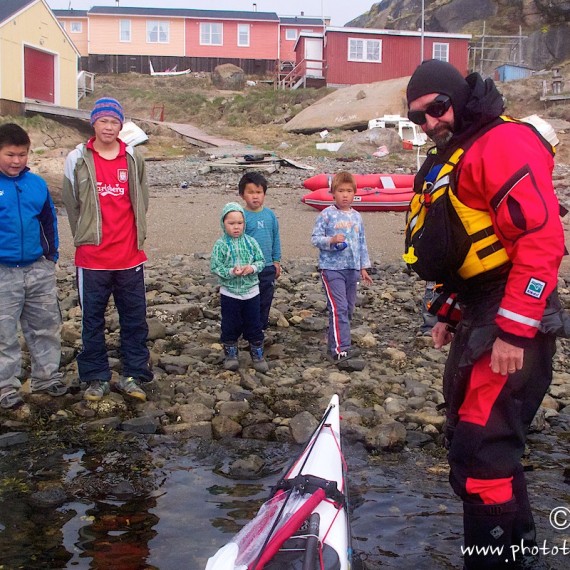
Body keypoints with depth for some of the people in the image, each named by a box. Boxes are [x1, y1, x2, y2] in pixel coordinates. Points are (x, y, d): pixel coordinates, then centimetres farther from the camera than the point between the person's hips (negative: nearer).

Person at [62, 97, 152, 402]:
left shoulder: (134, 158, 4)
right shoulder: (77, 159, -1)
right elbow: (71, 204, 4)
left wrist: (136, 236, 8)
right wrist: (85, 238, 6)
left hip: (130, 255, 1)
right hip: (92, 257, -1)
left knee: (135, 318, 8)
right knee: (92, 319, 8)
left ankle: (133, 375, 20)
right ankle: (96, 378, 21)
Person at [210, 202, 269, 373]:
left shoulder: (250, 241, -1)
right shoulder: (221, 245, -8)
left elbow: (261, 260, 3)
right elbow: (215, 267, -10)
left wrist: (253, 268, -17)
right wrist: (231, 272, -24)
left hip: (251, 291, 2)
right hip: (229, 293, -2)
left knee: (254, 324, 10)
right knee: (230, 325, 8)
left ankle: (258, 354, 23)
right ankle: (230, 354, 23)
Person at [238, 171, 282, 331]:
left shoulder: (270, 215, 2)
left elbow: (276, 238, 10)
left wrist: (276, 261, 11)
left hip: (268, 268, 4)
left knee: (265, 300, 14)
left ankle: (261, 329, 30)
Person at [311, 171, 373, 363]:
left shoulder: (357, 217, 11)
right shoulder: (327, 214, -5)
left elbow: (362, 243, 17)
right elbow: (315, 238, -5)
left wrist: (363, 267, 16)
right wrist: (331, 240, -23)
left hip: (352, 269, 6)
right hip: (331, 268, -6)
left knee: (348, 308, 10)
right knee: (338, 307, -13)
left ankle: (335, 341, 23)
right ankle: (340, 349, -14)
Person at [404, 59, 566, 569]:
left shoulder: (502, 143, -13)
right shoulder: (450, 160, 19)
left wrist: (514, 331, -25)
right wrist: (449, 313, 21)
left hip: (510, 323, -11)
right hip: (478, 317, 11)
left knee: (480, 455, -11)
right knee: (470, 440, 17)